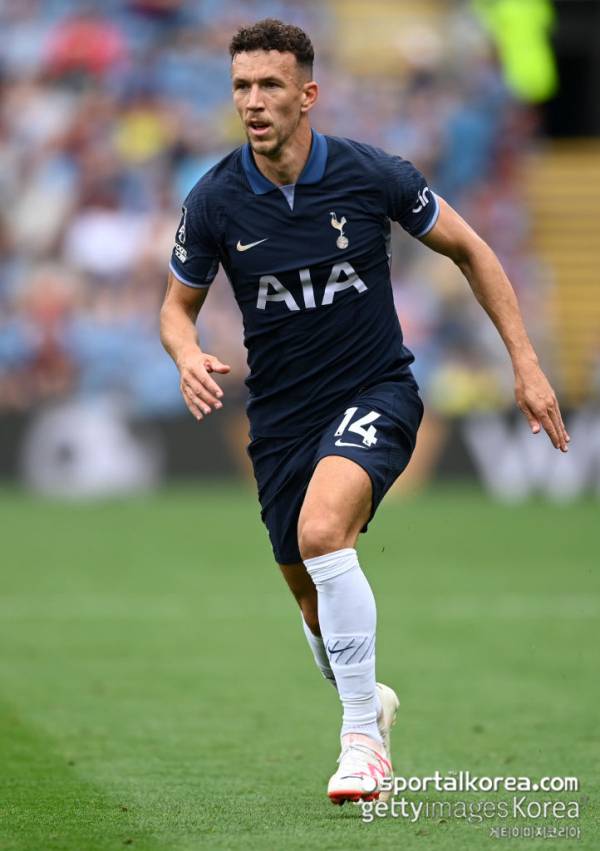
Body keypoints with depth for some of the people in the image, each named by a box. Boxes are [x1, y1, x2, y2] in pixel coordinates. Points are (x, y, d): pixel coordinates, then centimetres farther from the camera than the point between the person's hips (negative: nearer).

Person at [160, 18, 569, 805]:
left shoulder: (373, 176, -13)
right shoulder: (215, 202, -9)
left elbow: (470, 251, 1)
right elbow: (178, 304, 6)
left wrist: (526, 363, -1)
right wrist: (189, 355, -18)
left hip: (376, 394, -3)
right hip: (281, 415, 3)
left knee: (321, 531, -31)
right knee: (315, 601, 12)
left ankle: (362, 737, -23)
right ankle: (369, 701, 45)